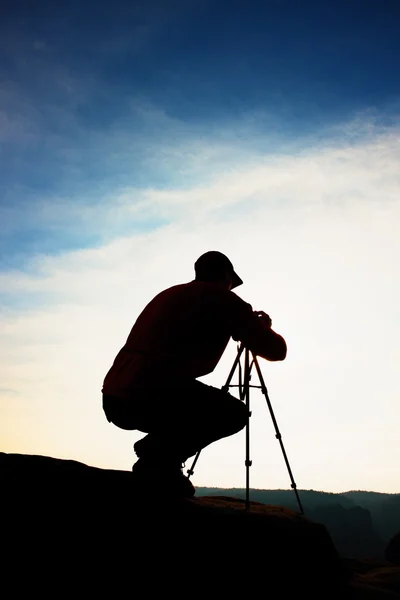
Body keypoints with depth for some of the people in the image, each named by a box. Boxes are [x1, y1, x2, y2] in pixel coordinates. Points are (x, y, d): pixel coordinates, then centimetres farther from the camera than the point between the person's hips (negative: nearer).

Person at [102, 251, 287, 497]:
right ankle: (159, 457, -1)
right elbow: (275, 350, 6)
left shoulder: (169, 294, 25)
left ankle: (157, 455, 14)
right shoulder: (222, 299, 3)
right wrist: (262, 326, 28)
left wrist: (244, 324, 49)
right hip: (150, 397, -8)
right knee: (234, 412, 9)